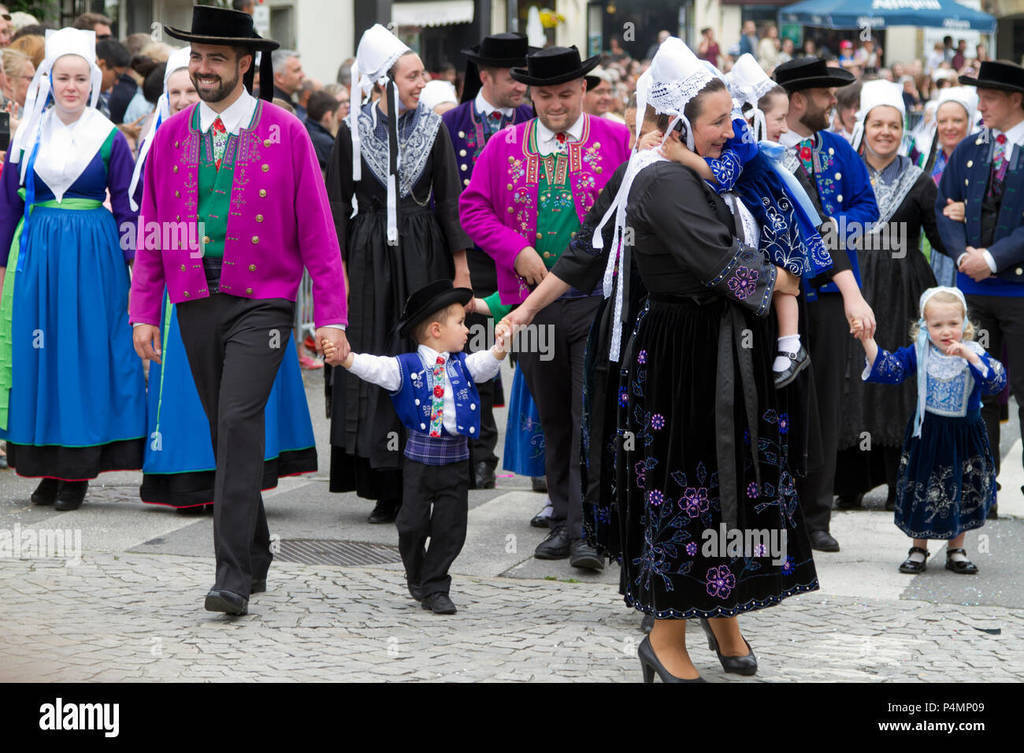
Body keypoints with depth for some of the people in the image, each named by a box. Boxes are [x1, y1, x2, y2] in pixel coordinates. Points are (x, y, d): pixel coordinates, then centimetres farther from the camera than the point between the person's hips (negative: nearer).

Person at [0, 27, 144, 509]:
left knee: (87, 355, -2)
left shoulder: (109, 139, 1)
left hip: (92, 254, -2)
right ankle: (50, 468, 9)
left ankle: (78, 471, 4)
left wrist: (134, 265, -5)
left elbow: (126, 208, 1)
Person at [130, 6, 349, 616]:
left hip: (261, 302, -4)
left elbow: (317, 232, -2)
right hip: (195, 303, 4)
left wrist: (331, 316, -6)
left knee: (240, 423, -16)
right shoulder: (171, 136, 8)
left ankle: (234, 576, -16)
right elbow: (151, 233, 12)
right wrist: (145, 311, 5)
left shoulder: (285, 133, -2)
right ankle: (256, 555, 25)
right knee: (226, 430, 10)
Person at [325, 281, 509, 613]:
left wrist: (497, 352, -31)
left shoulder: (462, 364, 7)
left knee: (450, 527, 0)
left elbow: (483, 365, -9)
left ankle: (435, 588, 10)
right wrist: (346, 359, -31)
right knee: (412, 524, 2)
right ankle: (417, 578, 26)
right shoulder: (407, 367, -3)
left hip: (455, 460, 2)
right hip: (419, 456, -2)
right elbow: (376, 368, -14)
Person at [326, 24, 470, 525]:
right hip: (369, 258, -1)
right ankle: (385, 489, 4)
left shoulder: (432, 128, 4)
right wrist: (338, 270, -4)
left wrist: (460, 268, -1)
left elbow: (449, 200, 4)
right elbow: (339, 203, 2)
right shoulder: (354, 130, 1)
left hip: (421, 257, 1)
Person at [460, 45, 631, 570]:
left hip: (600, 299, -3)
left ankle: (587, 530, -8)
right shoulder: (504, 146, 8)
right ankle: (563, 522, 22)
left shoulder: (616, 139, 2)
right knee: (552, 418, 11)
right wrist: (516, 250, -7)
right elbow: (473, 208, 6)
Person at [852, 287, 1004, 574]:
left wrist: (968, 356, -32)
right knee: (922, 494, 6)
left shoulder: (974, 354, -9)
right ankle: (919, 550, 21)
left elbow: (995, 382, -22)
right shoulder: (918, 354, -5)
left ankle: (956, 550, 24)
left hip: (964, 437, 0)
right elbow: (888, 368, -6)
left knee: (963, 494, 8)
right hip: (927, 434, 0)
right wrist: (868, 341, -18)